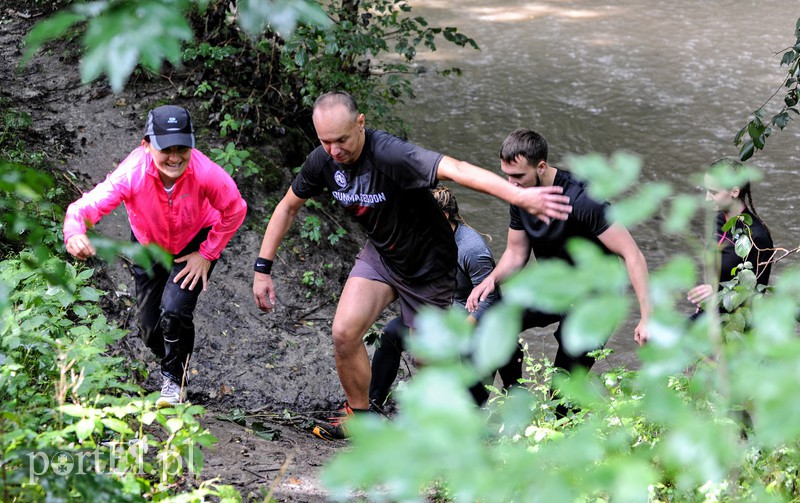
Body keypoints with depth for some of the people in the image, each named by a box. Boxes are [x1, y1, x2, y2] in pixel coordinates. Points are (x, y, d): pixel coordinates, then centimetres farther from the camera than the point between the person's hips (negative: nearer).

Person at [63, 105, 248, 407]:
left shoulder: (206, 173, -37)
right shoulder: (132, 174, -38)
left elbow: (234, 211, -18)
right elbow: (86, 206, -43)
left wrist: (207, 254, -15)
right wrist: (74, 235, -65)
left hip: (196, 244, -2)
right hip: (149, 246, 2)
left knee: (174, 311, -22)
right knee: (151, 328, 11)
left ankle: (174, 381, 6)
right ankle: (170, 362, 48)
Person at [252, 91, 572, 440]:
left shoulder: (389, 155, -36)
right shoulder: (323, 161, -14)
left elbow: (454, 170, -50)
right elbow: (288, 206, 4)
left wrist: (519, 196, -64)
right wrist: (262, 268, 1)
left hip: (427, 264, -4)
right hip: (380, 256, 5)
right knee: (344, 333, -15)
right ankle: (361, 416, 8)